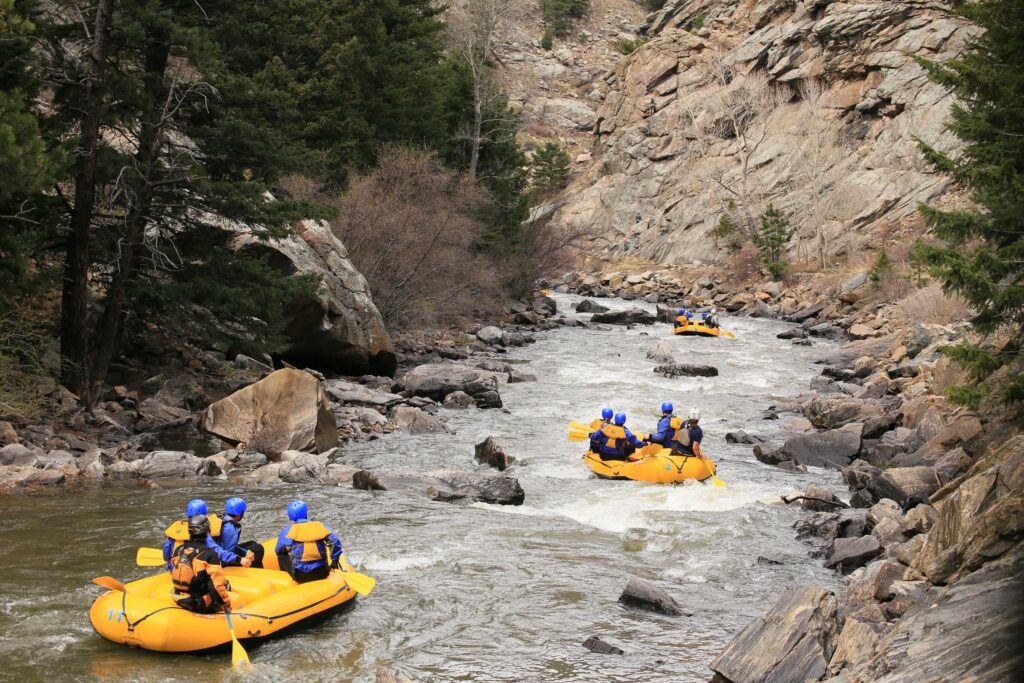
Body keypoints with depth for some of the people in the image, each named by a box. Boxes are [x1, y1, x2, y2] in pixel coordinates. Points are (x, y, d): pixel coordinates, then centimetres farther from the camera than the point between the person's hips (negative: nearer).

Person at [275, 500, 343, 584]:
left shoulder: (287, 531, -1)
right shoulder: (320, 526, 3)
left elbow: (278, 551, 9)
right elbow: (335, 542, -2)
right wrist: (334, 562, 9)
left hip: (299, 576, -2)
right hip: (321, 574, 3)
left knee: (282, 556, 23)